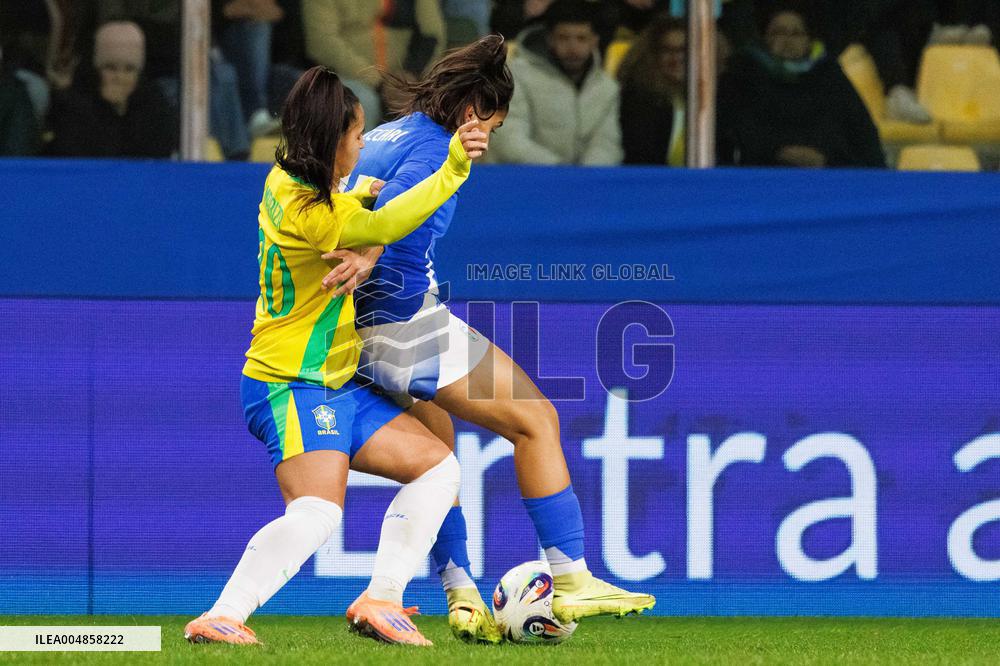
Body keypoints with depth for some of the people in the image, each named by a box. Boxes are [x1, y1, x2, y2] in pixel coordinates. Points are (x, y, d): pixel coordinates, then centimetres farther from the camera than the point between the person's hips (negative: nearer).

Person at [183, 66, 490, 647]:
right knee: (317, 513, -27)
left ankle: (380, 600, 6)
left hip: (338, 387, 10)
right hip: (292, 387, -10)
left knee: (437, 467, 8)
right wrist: (450, 173, -41)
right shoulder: (307, 212, -21)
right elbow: (382, 227, -33)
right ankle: (220, 618, -30)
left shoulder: (287, 180, 9)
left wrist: (361, 191, 16)